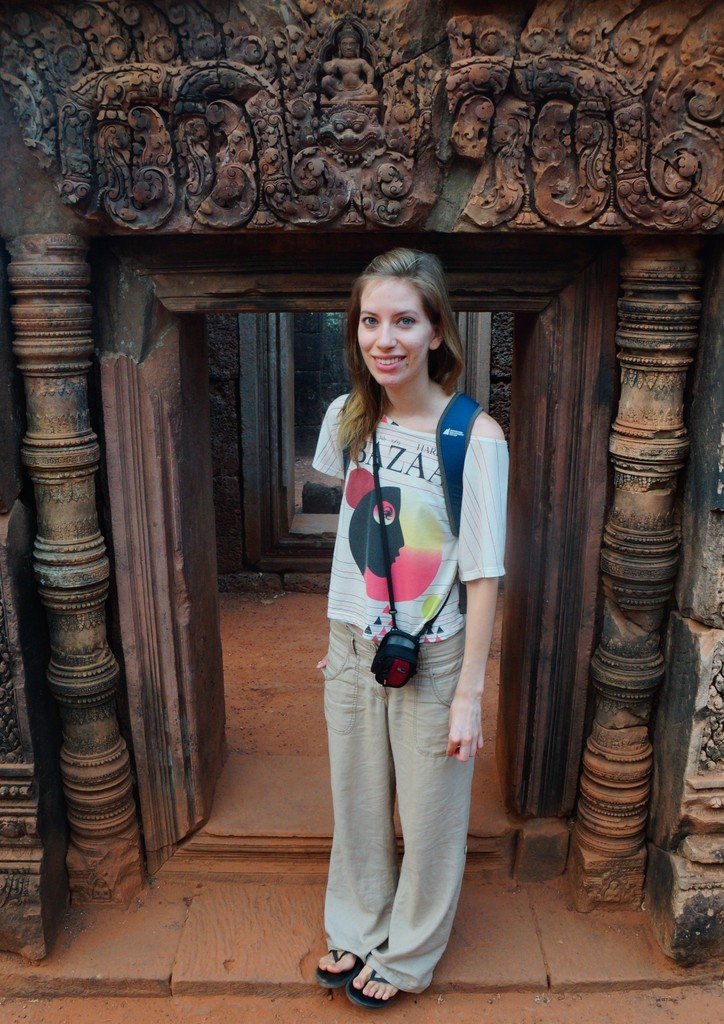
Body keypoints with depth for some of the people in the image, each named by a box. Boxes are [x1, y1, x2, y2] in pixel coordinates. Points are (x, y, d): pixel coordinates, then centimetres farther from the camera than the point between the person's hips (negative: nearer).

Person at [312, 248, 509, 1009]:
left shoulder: (475, 439, -19)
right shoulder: (347, 419, -3)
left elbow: (483, 577, -16)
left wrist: (468, 696, -14)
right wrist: (340, 634, 15)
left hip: (433, 658, -4)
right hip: (353, 650, 5)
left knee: (429, 817, 15)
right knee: (356, 804, 22)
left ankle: (407, 956, 42)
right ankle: (355, 931, 48)